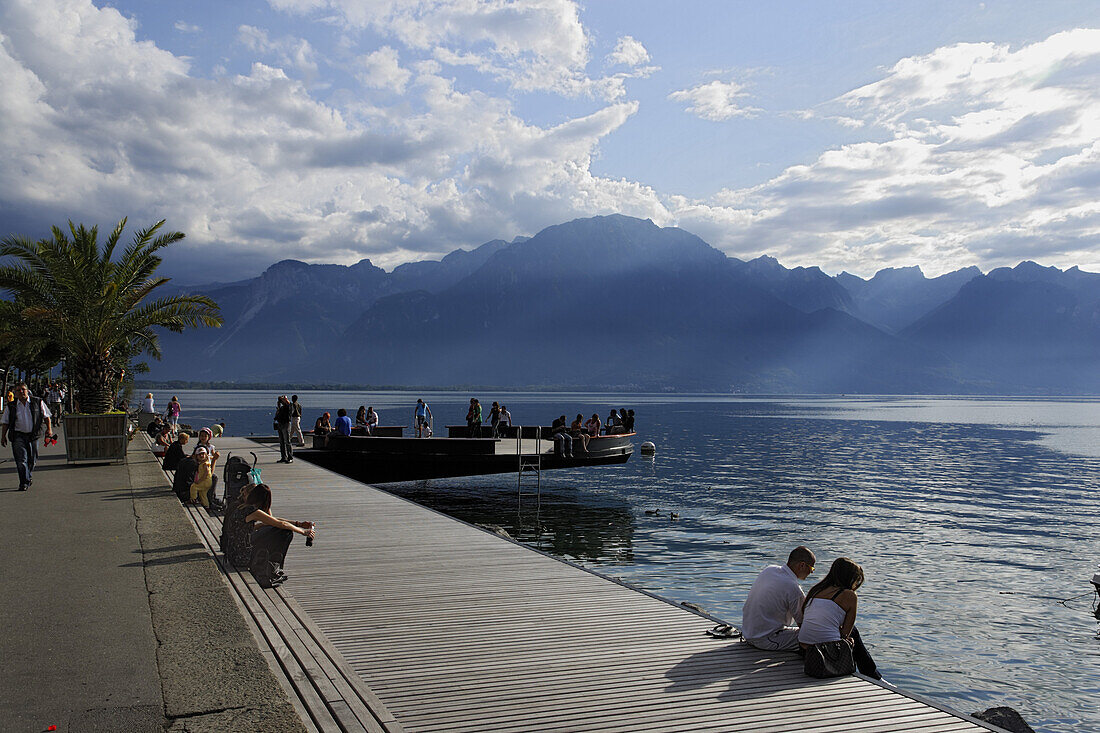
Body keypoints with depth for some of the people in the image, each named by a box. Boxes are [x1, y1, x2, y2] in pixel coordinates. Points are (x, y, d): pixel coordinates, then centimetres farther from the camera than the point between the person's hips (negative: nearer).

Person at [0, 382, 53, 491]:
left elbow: (46, 416, 10)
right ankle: (24, 483, -12)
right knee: (21, 459, -11)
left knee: (32, 459, 8)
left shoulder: (37, 402, 5)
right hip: (18, 436, -1)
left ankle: (29, 475, 35)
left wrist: (49, 429, -1)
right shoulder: (11, 406, 6)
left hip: (33, 435, 1)